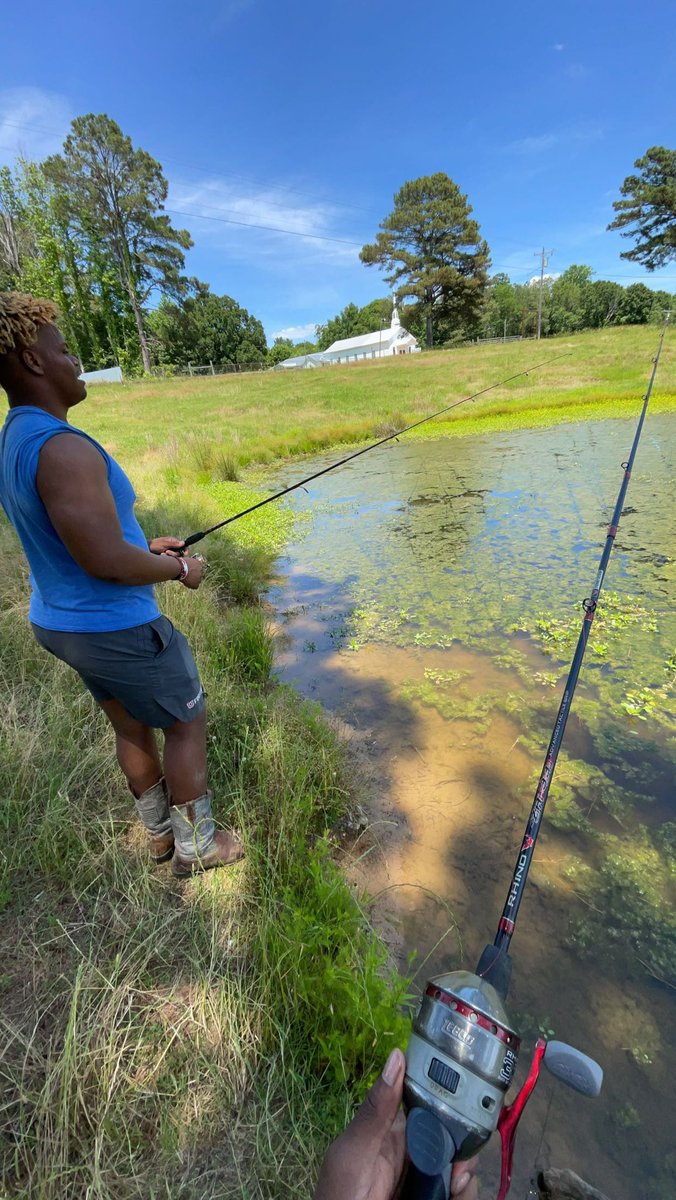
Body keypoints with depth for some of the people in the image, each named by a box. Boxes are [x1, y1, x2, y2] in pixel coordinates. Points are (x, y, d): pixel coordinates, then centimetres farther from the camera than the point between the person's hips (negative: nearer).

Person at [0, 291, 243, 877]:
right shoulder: (63, 447, -26)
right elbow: (106, 562, -29)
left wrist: (145, 547, 13)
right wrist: (179, 571, -12)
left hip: (60, 621, 9)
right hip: (116, 627, -9)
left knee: (132, 727, 22)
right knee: (187, 722, 10)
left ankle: (161, 833, 42)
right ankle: (196, 845, 29)